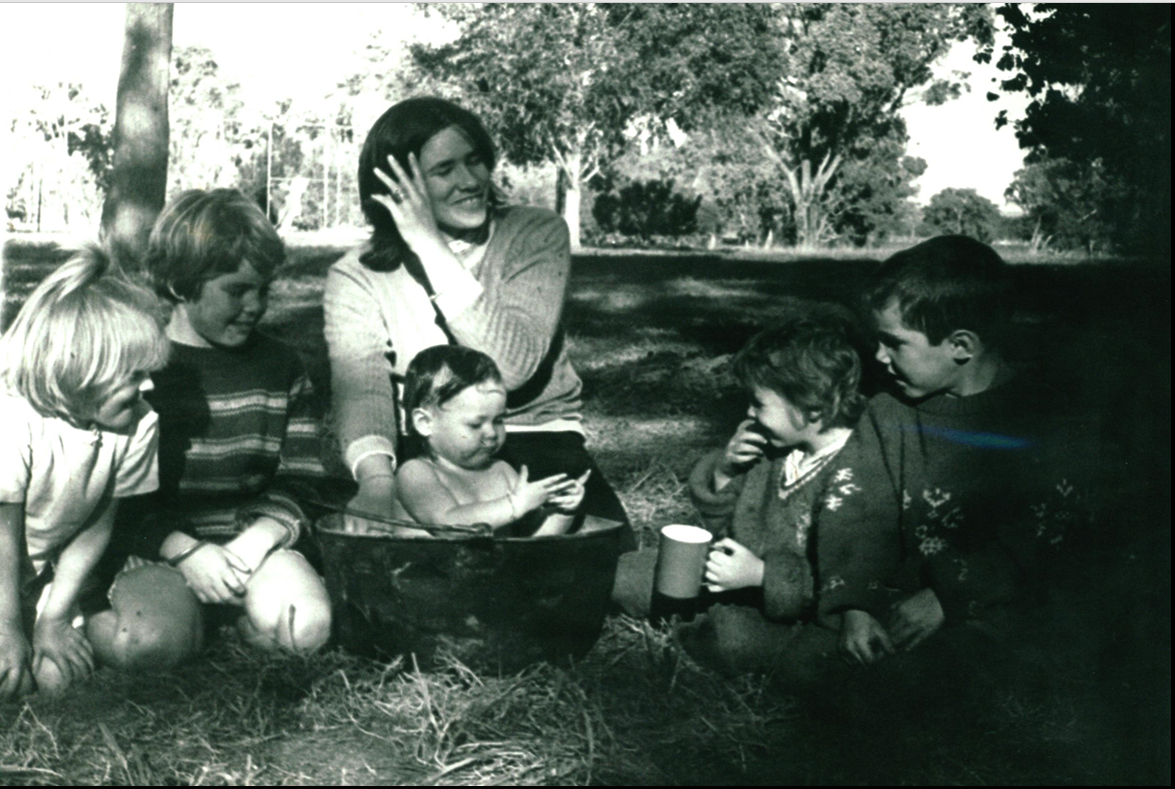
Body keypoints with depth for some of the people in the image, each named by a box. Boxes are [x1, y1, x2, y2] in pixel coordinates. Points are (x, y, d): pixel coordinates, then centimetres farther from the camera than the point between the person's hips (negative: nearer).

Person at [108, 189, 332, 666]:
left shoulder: (280, 367, 9)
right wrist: (187, 551, -18)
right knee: (151, 640, -32)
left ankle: (233, 611, 6)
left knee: (306, 625, -28)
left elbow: (299, 481, 8)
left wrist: (253, 542, -13)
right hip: (155, 549, -2)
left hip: (252, 542, 2)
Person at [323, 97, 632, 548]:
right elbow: (360, 388, -15)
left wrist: (431, 248, -19)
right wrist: (376, 474, -38)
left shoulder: (537, 235, -1)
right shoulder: (357, 278, 0)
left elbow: (512, 368, -17)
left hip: (539, 445, 0)